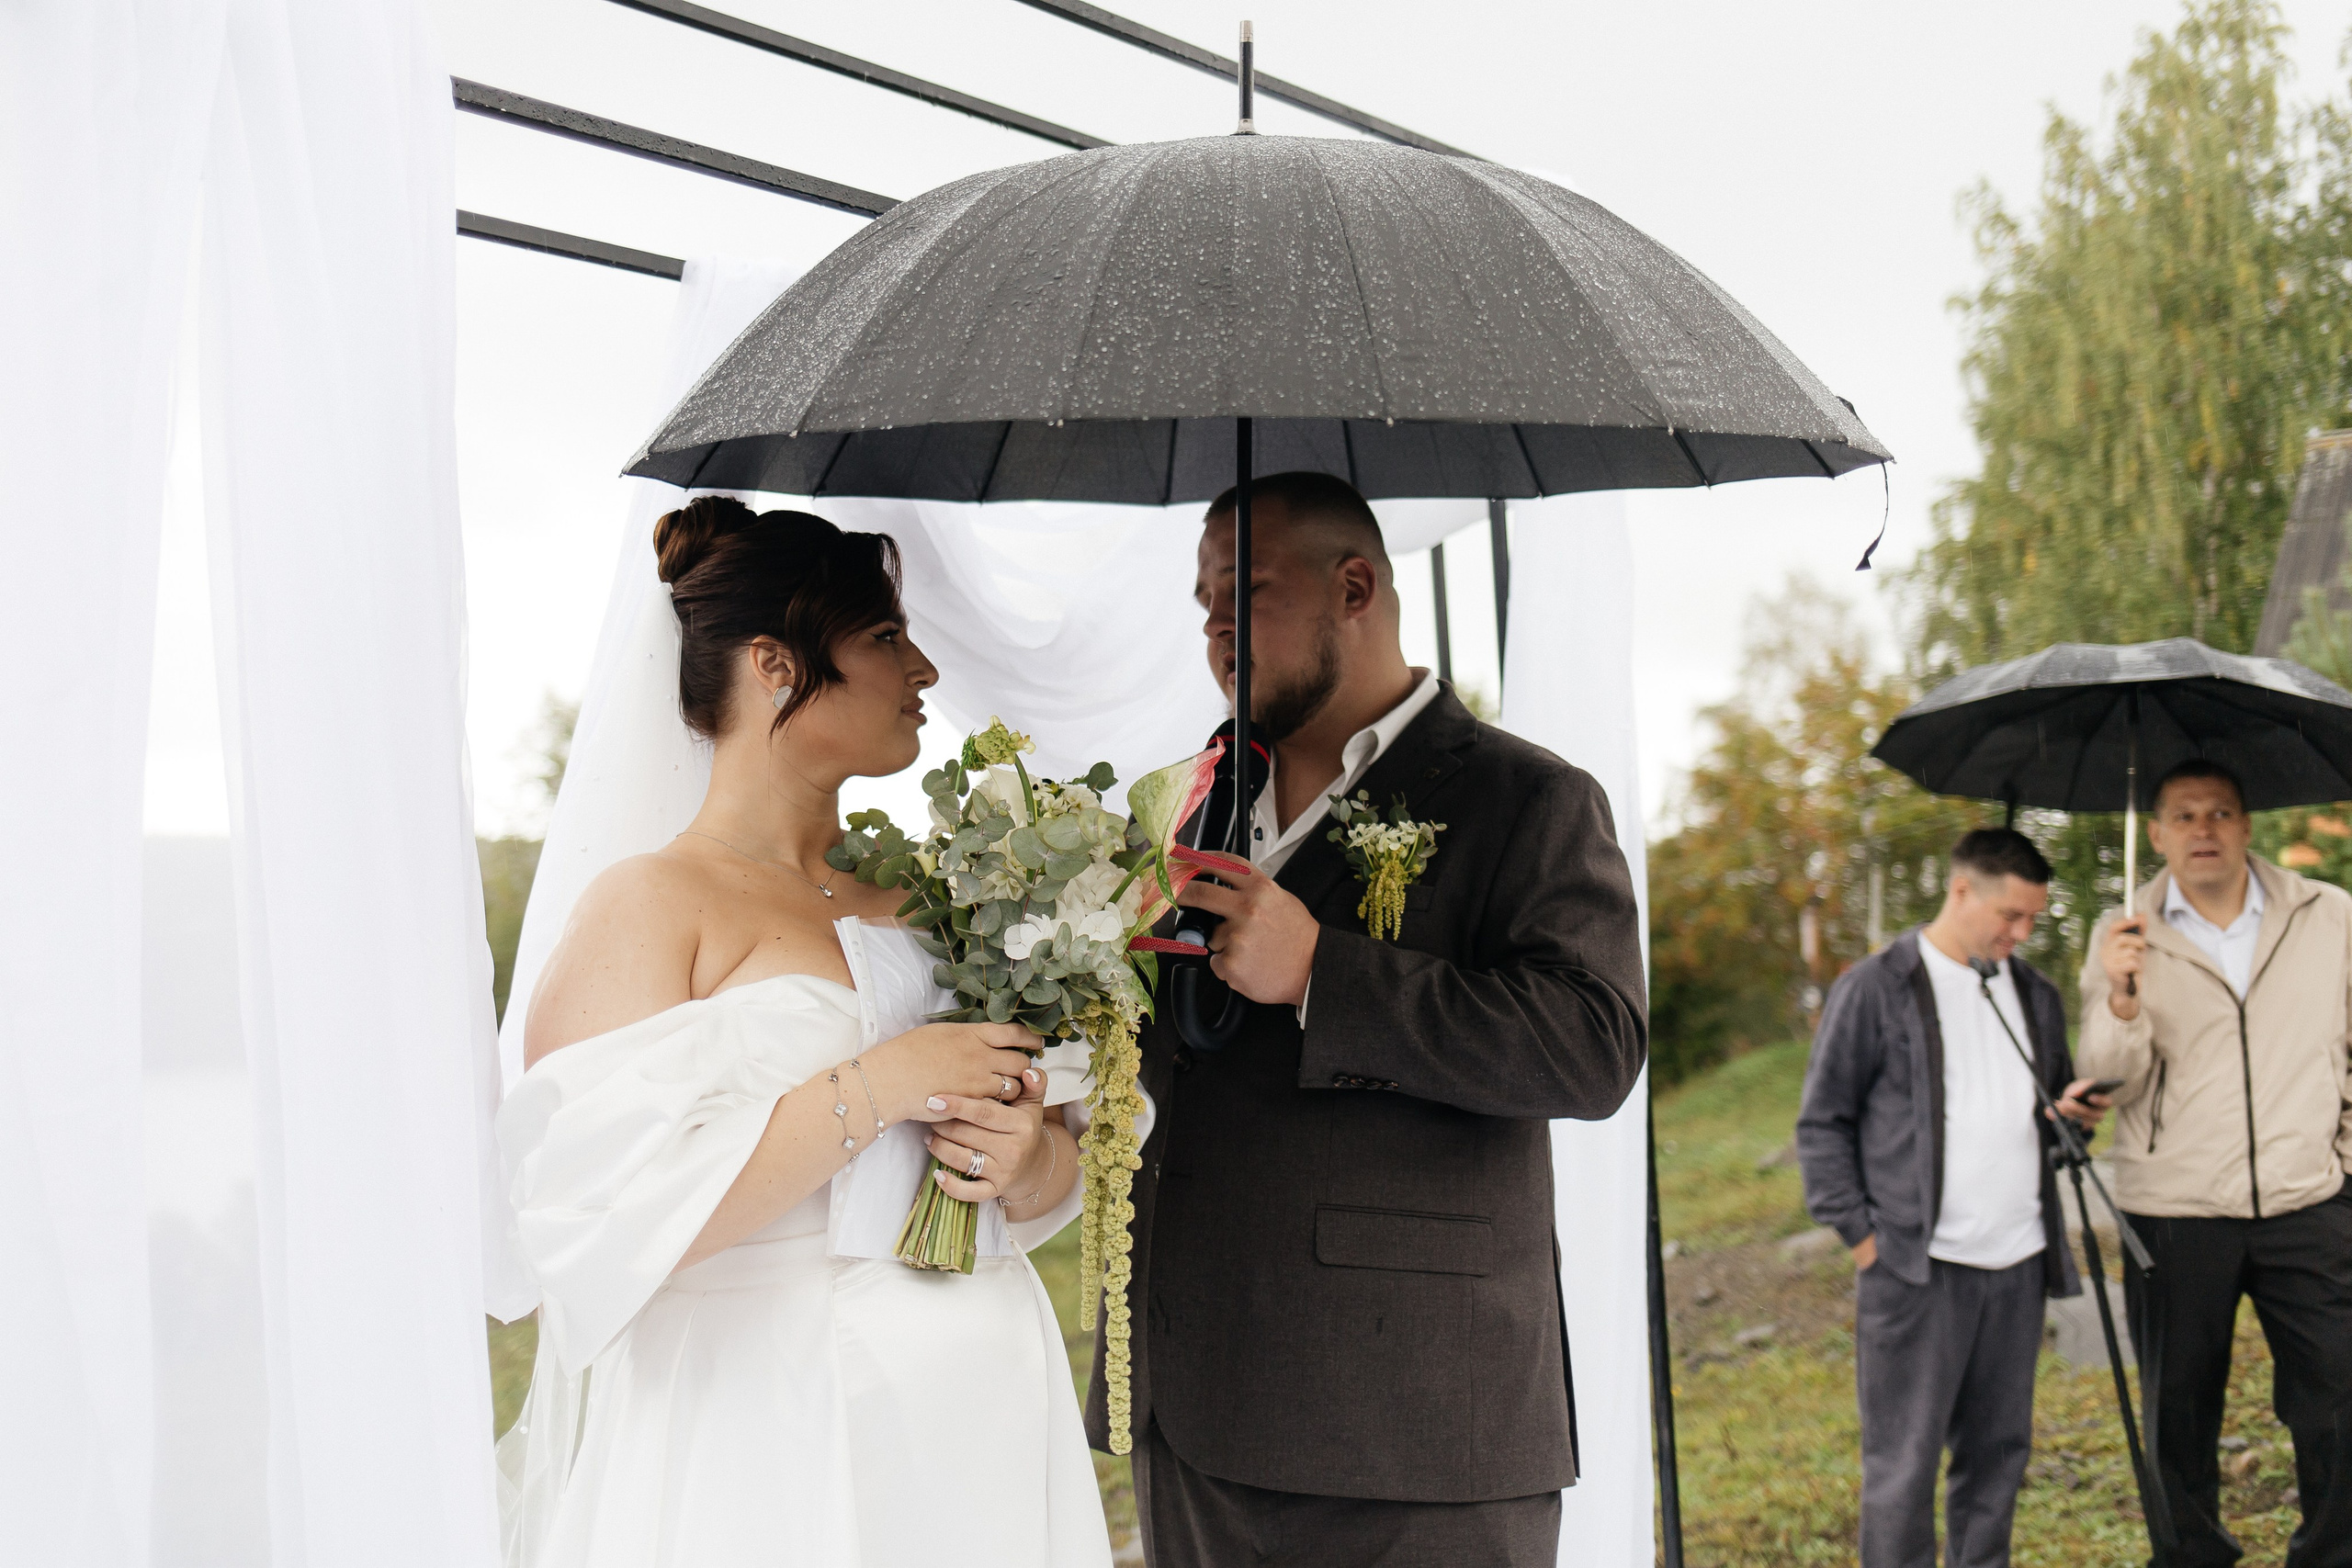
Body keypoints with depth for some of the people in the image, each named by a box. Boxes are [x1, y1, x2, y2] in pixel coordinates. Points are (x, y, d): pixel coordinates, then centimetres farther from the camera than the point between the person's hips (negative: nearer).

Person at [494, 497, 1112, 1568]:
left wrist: (1026, 1159, -7)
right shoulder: (650, 906, -7)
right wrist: (877, 1089, -19)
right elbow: (605, 1215, -19)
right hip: (765, 1456, -6)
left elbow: (1056, 1164, 16)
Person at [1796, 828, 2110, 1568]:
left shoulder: (2035, 994, 17)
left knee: (1998, 1452, 12)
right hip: (1916, 1268, -6)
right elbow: (1822, 1123, -1)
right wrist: (1860, 1234, -7)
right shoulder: (1874, 989, -3)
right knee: (1903, 1464, -3)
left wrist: (2073, 1106, 3)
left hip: (2017, 1263, 6)